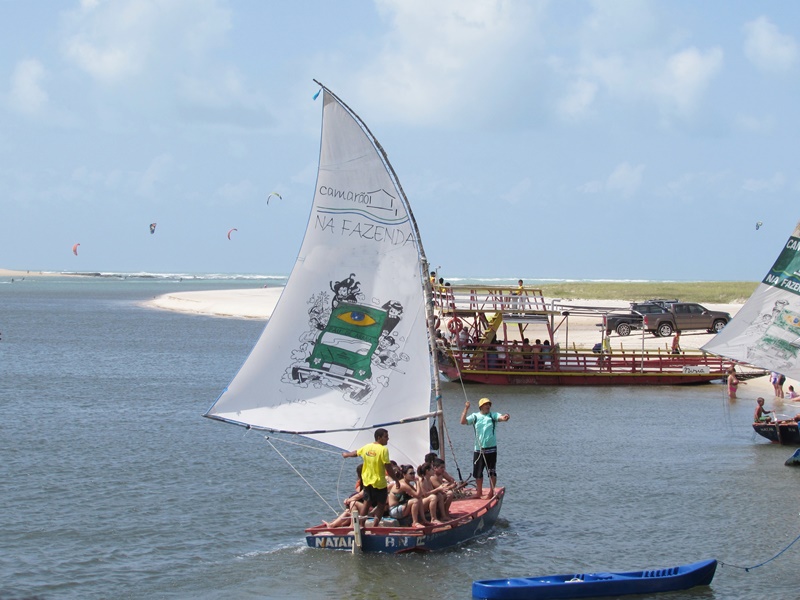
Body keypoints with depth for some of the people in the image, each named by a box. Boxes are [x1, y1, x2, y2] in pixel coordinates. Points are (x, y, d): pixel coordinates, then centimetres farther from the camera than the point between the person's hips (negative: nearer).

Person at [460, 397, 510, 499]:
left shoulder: (493, 415, 1)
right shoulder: (475, 416, 4)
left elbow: (502, 417, -17)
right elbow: (463, 421, -6)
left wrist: (505, 417, -41)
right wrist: (466, 409, -15)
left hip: (491, 448, -2)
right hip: (478, 449, 2)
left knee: (492, 471, 0)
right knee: (478, 472, 9)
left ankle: (491, 492, 10)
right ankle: (479, 492, 22)